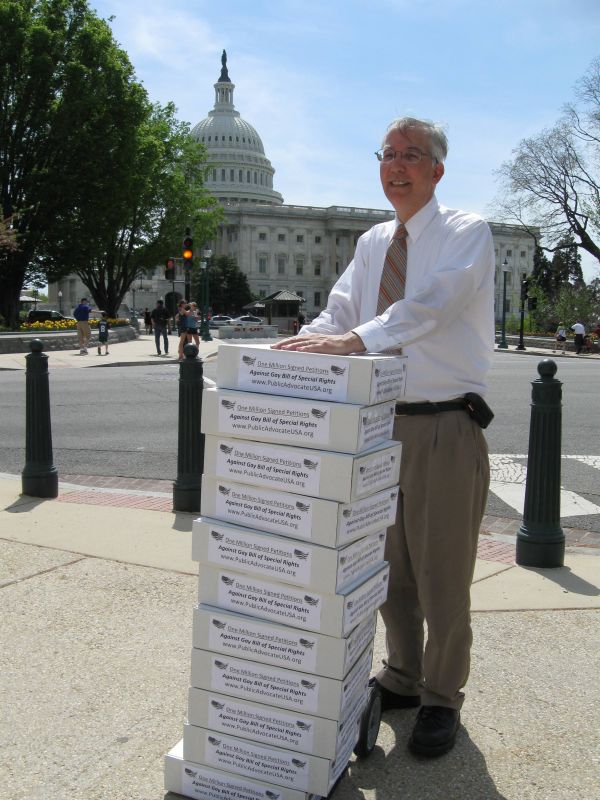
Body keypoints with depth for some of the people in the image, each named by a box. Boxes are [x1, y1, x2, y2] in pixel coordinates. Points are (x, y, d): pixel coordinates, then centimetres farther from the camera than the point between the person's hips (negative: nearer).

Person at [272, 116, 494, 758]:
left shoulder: (467, 234, -7)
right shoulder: (372, 243, 14)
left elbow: (431, 304, -25)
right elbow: (340, 311, 5)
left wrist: (355, 338, -38)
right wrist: (301, 346, -16)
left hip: (444, 426, -6)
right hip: (381, 421, 6)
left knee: (441, 572, 4)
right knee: (389, 565, 16)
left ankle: (441, 700, 24)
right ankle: (402, 677, 37)